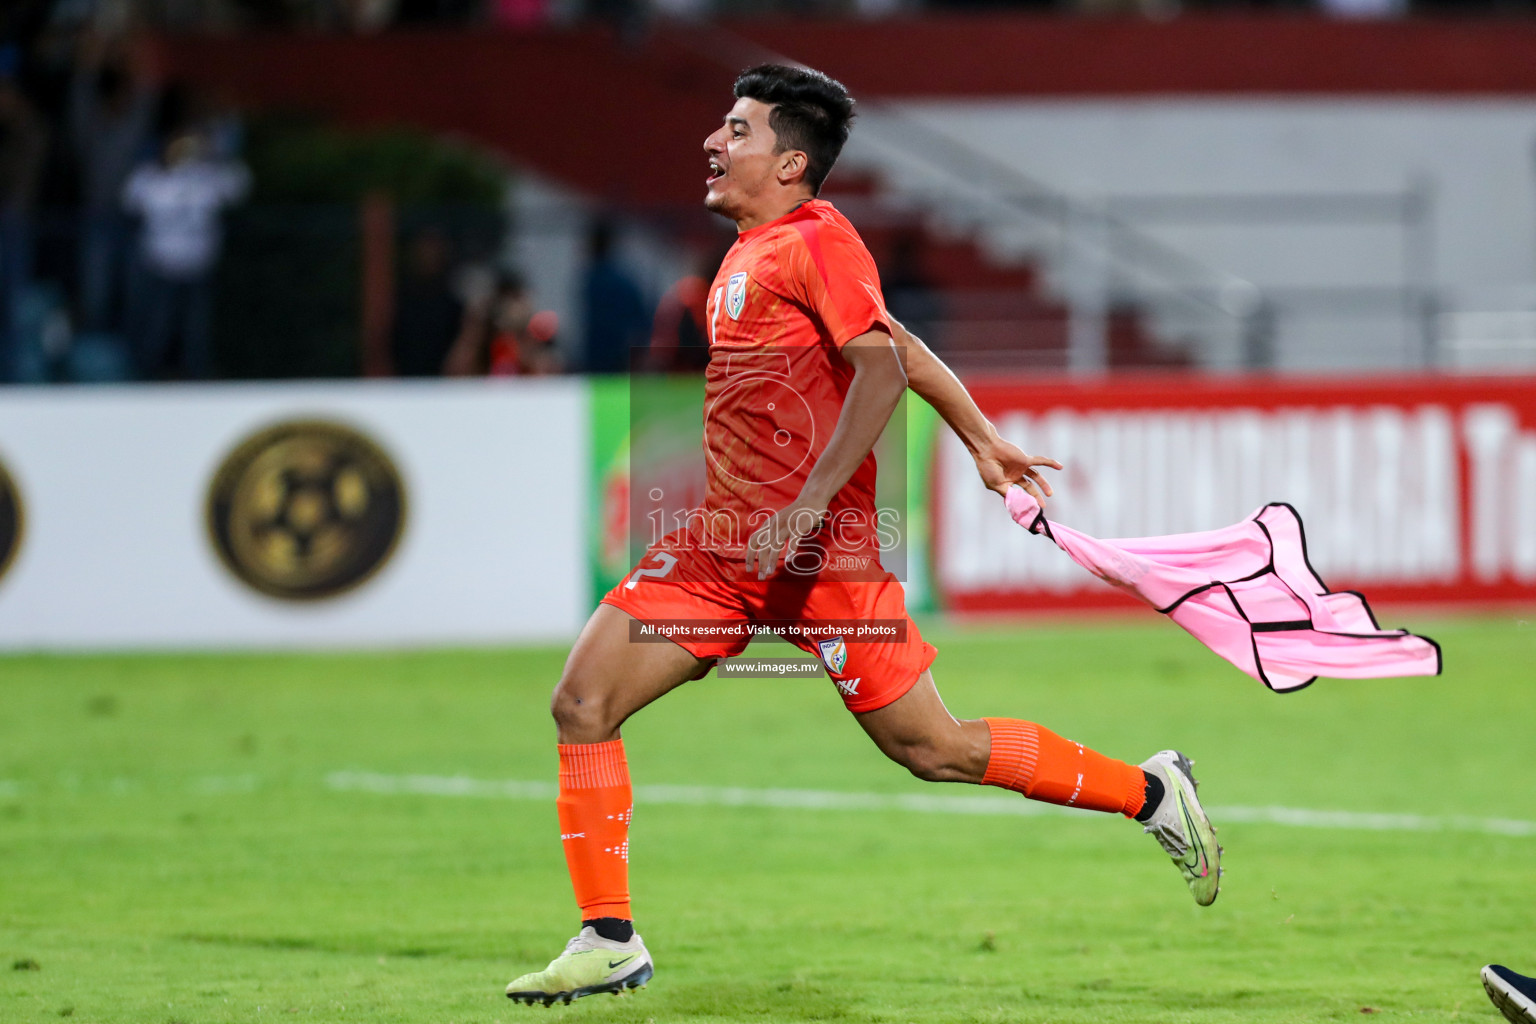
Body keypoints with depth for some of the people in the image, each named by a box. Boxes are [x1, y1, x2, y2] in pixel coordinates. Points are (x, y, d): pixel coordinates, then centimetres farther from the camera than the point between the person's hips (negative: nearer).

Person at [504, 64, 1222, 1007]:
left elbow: (884, 369, -21)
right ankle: (609, 942, 0)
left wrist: (806, 509, -27)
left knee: (933, 749, -2)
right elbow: (901, 347, 22)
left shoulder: (817, 241, -11)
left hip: (817, 547, -9)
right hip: (727, 542, 9)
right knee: (583, 701, -4)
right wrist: (983, 441, 27)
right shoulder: (752, 251, 16)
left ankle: (1150, 791, 15)